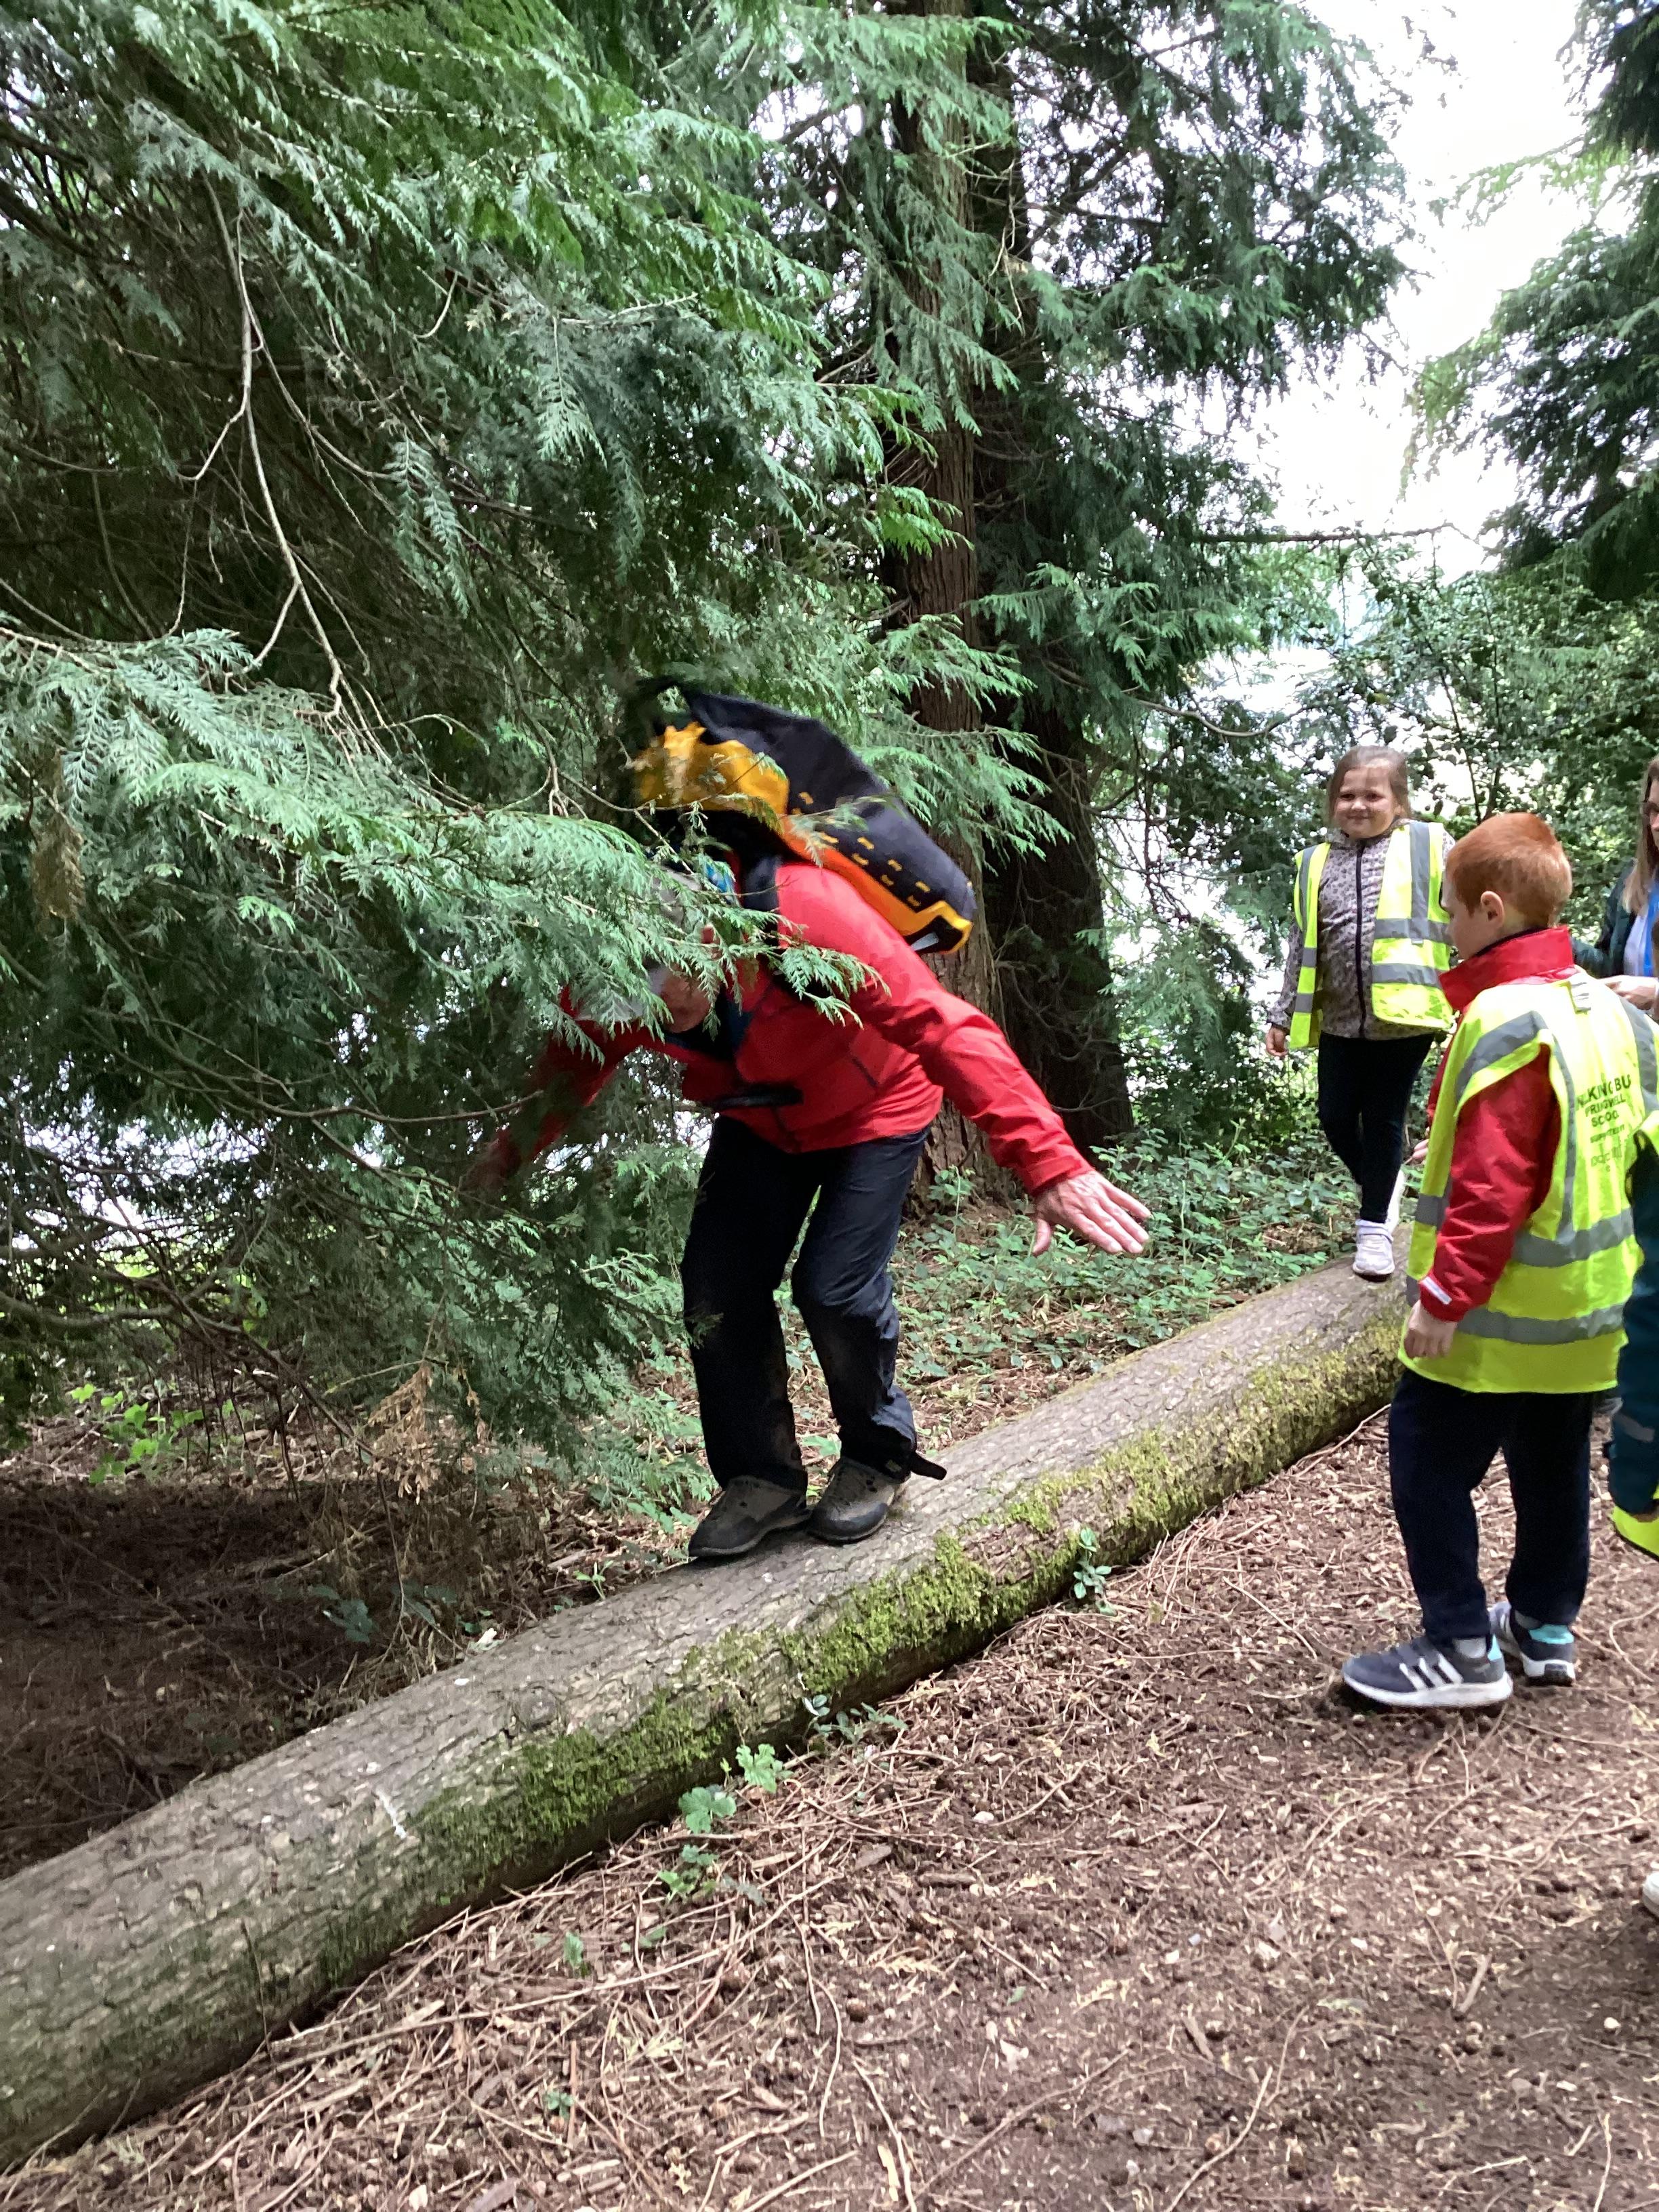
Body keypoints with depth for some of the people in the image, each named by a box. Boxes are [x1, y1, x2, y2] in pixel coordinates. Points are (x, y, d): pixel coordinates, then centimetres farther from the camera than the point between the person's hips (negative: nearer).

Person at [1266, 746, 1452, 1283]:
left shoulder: (1430, 846, 0)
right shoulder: (1316, 863, 10)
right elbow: (1301, 949, 14)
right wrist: (1284, 1015, 13)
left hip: (1402, 1016, -4)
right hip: (1339, 1019, 4)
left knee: (1383, 1121, 5)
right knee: (1336, 1118, 9)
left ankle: (1375, 1225, 21)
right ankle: (1382, 1187, 37)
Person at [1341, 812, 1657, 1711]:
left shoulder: (1505, 1021, -21)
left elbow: (1491, 1185, -25)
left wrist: (1444, 1293, -20)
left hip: (1501, 1310, -9)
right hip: (1585, 1301, 9)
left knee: (1429, 1461, 2)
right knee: (1552, 1464, 19)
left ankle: (1463, 1649, 8)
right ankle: (1544, 1627, 33)